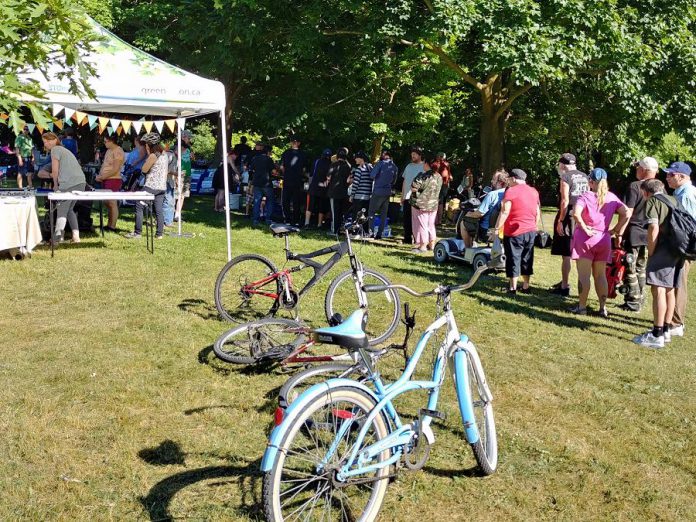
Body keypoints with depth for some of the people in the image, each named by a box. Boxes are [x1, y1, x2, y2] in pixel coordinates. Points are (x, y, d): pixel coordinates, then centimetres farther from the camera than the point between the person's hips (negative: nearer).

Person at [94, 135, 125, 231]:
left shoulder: (118, 152, -13)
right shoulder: (109, 150, 16)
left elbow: (115, 170, -19)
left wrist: (101, 177, -15)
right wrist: (99, 175, 4)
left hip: (113, 180, -10)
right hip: (106, 180, 10)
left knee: (112, 203, -7)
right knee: (106, 203, 12)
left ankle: (112, 227, -3)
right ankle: (109, 225, 19)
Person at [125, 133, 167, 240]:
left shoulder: (153, 156, -14)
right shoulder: (165, 155, 10)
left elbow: (144, 169, -7)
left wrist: (148, 156, -3)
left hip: (151, 187, -8)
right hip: (162, 187, 8)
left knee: (139, 207, 0)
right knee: (159, 210, 8)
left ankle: (137, 233, 0)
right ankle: (160, 233, 7)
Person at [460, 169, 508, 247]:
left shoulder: (492, 194, -24)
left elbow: (480, 213, -23)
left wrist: (469, 214, -2)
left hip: (486, 230, -8)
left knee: (463, 223, 13)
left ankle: (468, 248, 19)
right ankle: (472, 244, 36)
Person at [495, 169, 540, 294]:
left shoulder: (511, 191, -11)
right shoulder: (534, 191, 11)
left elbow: (504, 212, -17)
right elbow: (538, 212, 15)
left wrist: (497, 228, -14)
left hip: (514, 232, -6)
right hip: (531, 232, 6)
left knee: (513, 259, 1)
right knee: (527, 259, 14)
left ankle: (512, 288, 3)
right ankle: (526, 287, 18)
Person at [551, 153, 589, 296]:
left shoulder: (566, 177, -11)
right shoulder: (584, 177, 11)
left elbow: (565, 201, -17)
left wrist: (560, 221, -16)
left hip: (569, 217, -7)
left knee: (566, 254, -1)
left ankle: (564, 287, 4)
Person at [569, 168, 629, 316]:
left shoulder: (586, 197, -9)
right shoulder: (612, 197, 5)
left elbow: (576, 213, -26)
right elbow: (626, 214, -2)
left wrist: (584, 228, -14)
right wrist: (616, 230, 3)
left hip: (585, 238, -4)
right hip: (603, 239, 4)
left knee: (584, 275, 2)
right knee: (600, 275, 13)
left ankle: (582, 307, 6)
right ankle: (603, 308, 13)